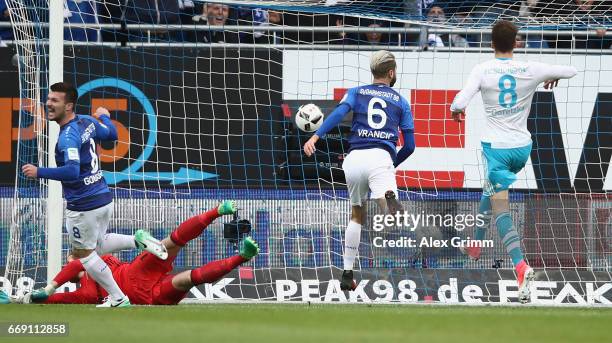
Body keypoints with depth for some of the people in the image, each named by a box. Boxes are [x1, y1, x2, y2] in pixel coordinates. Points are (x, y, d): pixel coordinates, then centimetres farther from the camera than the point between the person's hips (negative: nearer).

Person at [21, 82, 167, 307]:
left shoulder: (68, 136, -23)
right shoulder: (87, 122, 3)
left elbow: (72, 171, -35)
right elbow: (111, 134, 23)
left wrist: (39, 173, -29)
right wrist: (104, 116, 43)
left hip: (84, 206, -9)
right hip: (104, 198, 9)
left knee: (83, 254, 10)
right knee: (96, 245, 29)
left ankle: (118, 299, 15)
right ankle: (138, 240, 11)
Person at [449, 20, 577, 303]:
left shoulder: (482, 71, -11)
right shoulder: (531, 70, -5)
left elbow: (460, 103, -19)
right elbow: (571, 71, 4)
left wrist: (456, 110, 6)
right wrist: (554, 77, 26)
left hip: (496, 146, -4)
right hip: (522, 146, 4)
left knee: (501, 208, -9)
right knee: (490, 190, 30)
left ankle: (521, 266, -29)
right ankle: (476, 245, 44)